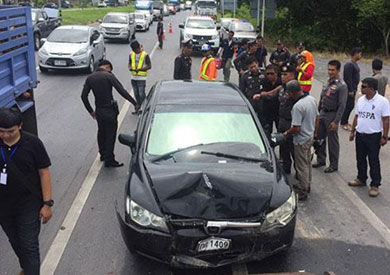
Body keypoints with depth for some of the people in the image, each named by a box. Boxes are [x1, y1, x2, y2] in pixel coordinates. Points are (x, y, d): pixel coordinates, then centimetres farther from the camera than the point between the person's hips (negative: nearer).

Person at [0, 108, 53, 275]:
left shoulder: (32, 143, -13)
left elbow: (44, 173, -9)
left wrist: (47, 203, -11)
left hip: (29, 206, -4)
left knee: (29, 246, -1)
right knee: (15, 242, 22)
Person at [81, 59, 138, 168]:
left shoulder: (90, 78, 5)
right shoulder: (109, 76, -12)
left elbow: (83, 96, 4)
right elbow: (122, 91, -19)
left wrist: (91, 111, 13)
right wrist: (135, 103, -17)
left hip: (99, 110, 6)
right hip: (109, 110, -6)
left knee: (101, 132, 23)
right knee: (110, 135, 2)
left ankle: (103, 154, 36)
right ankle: (109, 160, 5)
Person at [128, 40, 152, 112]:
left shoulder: (145, 55, -7)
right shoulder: (131, 54, 9)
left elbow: (149, 66, -7)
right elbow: (129, 64, 17)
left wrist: (140, 69, -18)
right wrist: (130, 68, -7)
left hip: (141, 78, -6)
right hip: (133, 77, 6)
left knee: (141, 94, -8)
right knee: (136, 94, 12)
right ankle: (138, 108, 23)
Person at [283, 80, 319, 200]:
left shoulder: (297, 106, -29)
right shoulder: (312, 99, -2)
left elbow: (296, 128, -28)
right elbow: (316, 118, 9)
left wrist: (286, 133, -9)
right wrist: (315, 132, 21)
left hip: (301, 140, -9)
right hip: (310, 136, 9)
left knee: (302, 166, 4)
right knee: (308, 163, 23)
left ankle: (302, 192, 15)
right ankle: (307, 185, 39)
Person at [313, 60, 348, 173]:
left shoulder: (342, 86, -14)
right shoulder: (326, 83, 9)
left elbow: (342, 105, -17)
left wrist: (336, 121, -20)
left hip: (332, 115, -7)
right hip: (322, 113, 7)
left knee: (333, 142, 3)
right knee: (319, 138, 14)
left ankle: (334, 165, 16)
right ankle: (321, 160, 30)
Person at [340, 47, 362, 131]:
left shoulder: (355, 64, 13)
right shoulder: (349, 65, -19)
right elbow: (348, 78, -21)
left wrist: (354, 89, 18)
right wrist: (351, 90, -20)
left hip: (353, 88, 10)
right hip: (350, 89, -10)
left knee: (351, 105, 15)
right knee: (348, 106, -4)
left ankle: (345, 122, 25)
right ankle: (343, 123, 5)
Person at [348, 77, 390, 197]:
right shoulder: (361, 100, 5)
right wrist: (352, 131, 13)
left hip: (374, 136, -6)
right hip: (360, 134, 6)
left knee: (373, 161, 2)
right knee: (360, 159, 17)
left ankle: (375, 185, 12)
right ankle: (361, 179, 34)